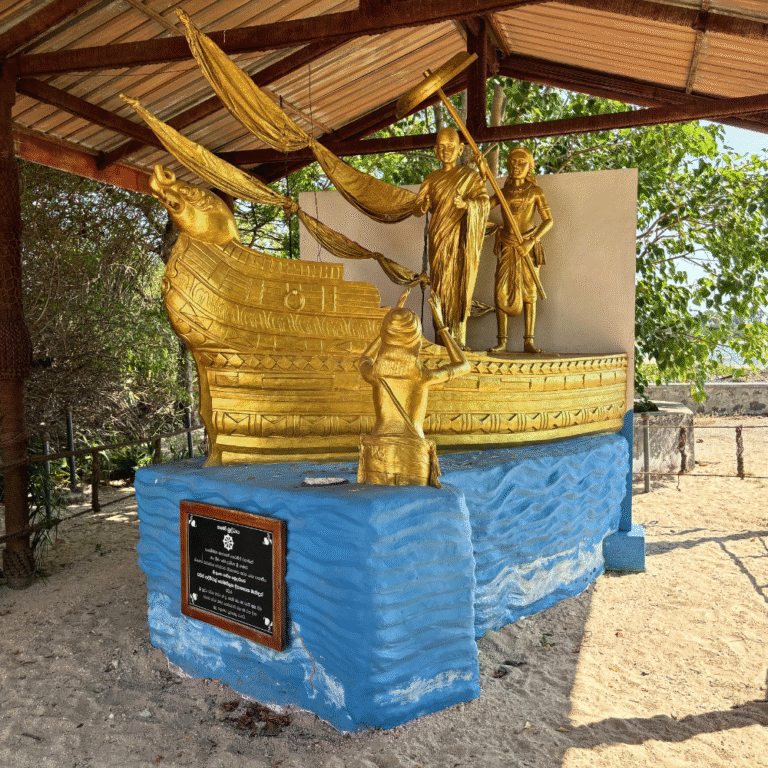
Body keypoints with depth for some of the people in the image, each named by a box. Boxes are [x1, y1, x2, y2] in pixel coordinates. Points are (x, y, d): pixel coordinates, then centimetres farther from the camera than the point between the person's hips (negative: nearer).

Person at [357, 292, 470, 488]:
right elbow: (463, 366, 9)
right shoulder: (423, 376, -11)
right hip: (413, 461, -2)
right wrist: (440, 323, 11)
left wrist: (393, 324, 21)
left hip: (379, 457, 2)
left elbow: (363, 361, 23)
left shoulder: (374, 373, -5)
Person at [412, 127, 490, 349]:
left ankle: (458, 338, -8)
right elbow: (416, 209, 11)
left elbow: (484, 202, -7)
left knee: (458, 286, -9)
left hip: (459, 237, -3)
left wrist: (465, 203, -28)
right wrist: (424, 205, -13)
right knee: (440, 287, -2)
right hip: (438, 238, 3)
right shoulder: (432, 179, 16)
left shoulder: (469, 175, 6)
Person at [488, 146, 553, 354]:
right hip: (507, 246, 2)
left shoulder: (535, 191, 0)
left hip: (528, 246, -2)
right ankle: (502, 342, -3)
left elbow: (548, 221, -6)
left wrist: (531, 241, -19)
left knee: (529, 292, -2)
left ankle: (529, 341, 3)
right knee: (502, 292, -7)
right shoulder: (503, 192, 9)